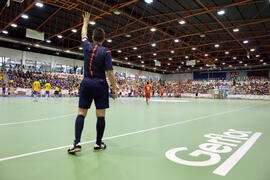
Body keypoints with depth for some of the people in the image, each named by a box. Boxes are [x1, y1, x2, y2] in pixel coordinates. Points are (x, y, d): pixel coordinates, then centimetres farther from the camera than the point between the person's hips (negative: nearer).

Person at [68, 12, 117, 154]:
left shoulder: (87, 46, 5)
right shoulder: (106, 52, -6)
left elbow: (83, 35, 28)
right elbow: (109, 72, -11)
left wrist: (85, 22, 44)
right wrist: (114, 88, -5)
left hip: (86, 83, 3)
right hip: (100, 84, -3)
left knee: (81, 113, 6)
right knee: (100, 115, 4)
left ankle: (77, 143, -2)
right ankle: (98, 144, 13)